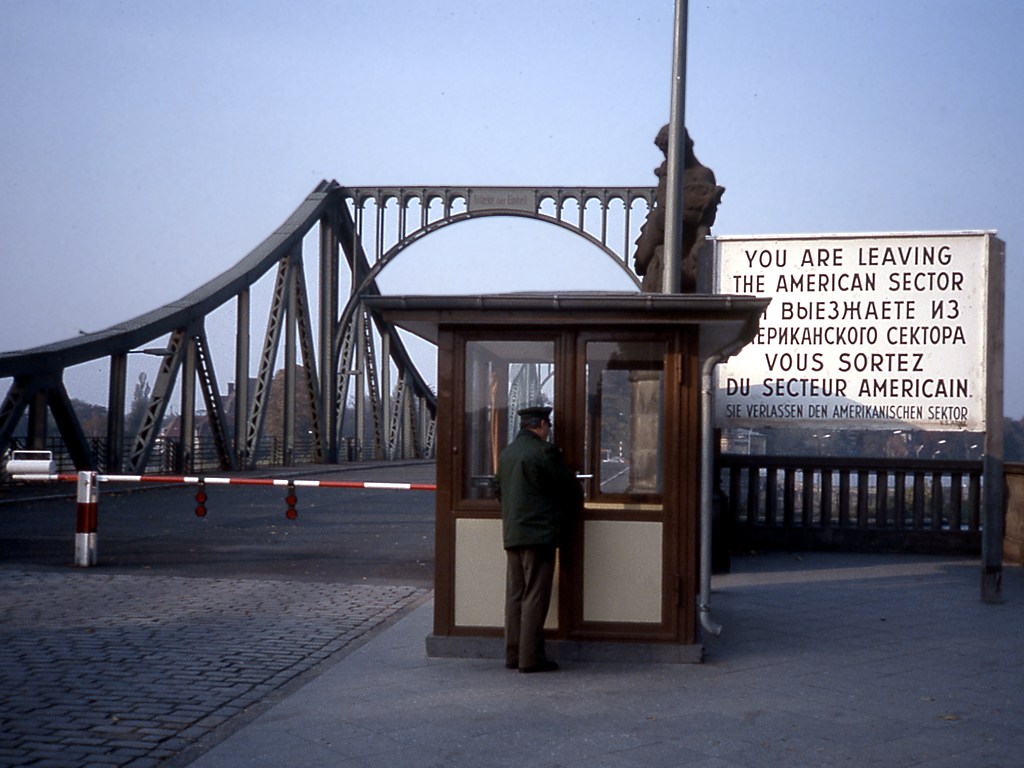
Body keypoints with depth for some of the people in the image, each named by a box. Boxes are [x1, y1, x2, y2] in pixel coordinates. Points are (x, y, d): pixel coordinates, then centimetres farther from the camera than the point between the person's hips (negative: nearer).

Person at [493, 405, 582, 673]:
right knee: (535, 597, -4)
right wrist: (571, 509, 14)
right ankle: (530, 657, -4)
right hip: (539, 534, -8)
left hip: (511, 534, 8)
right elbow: (569, 487, -6)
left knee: (514, 596, 11)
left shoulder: (507, 452, 11)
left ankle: (513, 654, 15)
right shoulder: (543, 452, -13)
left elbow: (498, 488, 20)